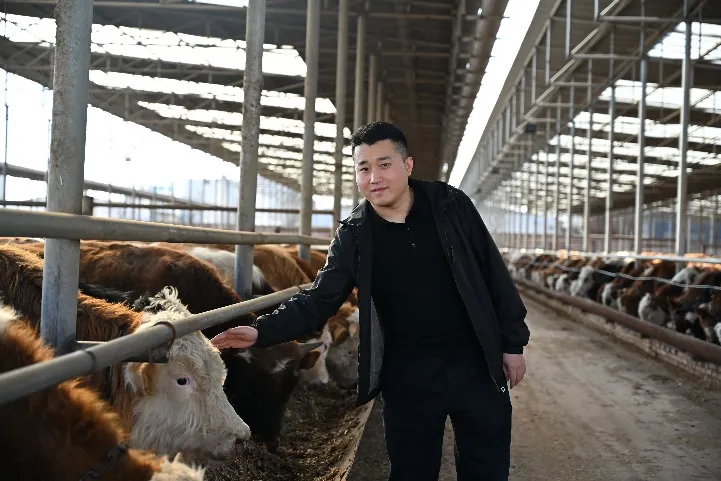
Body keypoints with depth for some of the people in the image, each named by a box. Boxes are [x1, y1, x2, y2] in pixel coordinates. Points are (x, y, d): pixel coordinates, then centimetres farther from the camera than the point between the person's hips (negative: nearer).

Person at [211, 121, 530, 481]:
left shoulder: (451, 205, -5)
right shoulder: (354, 235, -5)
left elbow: (493, 275, 0)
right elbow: (318, 300, -6)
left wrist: (512, 342, 0)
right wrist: (262, 331, -21)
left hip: (474, 363, 1)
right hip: (408, 375, 0)